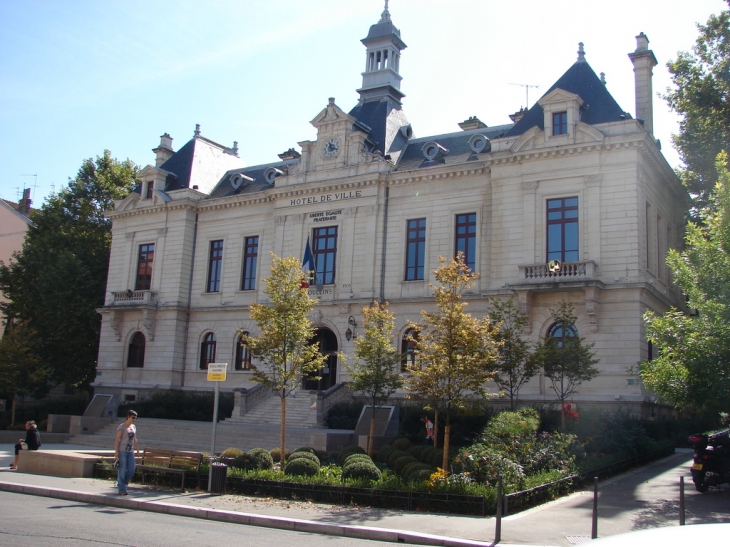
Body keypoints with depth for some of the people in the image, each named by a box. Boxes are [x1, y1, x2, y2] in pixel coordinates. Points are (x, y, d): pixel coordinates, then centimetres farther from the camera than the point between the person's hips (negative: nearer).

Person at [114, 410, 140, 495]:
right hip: (122, 451, -6)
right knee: (122, 470, -2)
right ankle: (122, 490, 3)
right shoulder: (122, 427, -6)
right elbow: (117, 439, -10)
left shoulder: (134, 427, 13)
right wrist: (116, 451, -15)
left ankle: (122, 484, 21)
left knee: (131, 469, 1)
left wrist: (137, 449, 14)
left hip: (130, 451, 6)